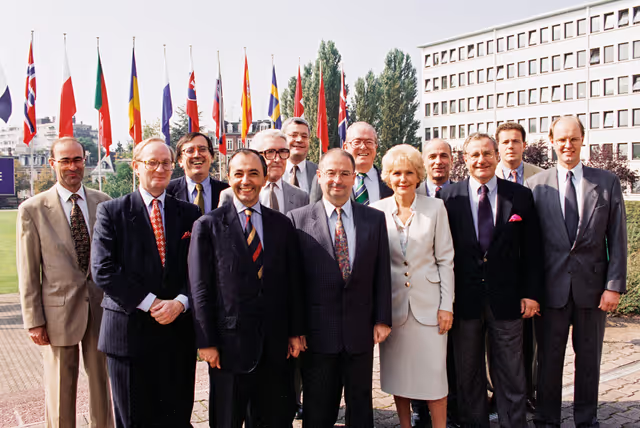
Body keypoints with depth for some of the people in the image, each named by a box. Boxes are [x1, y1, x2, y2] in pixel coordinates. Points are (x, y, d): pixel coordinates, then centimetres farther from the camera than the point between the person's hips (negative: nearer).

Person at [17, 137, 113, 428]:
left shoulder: (104, 203, 2)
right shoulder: (32, 209, -5)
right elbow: (28, 272, -3)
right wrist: (34, 321, -5)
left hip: (102, 307, 3)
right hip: (59, 312, -2)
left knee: (103, 384, 15)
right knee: (60, 394, 11)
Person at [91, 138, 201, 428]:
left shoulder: (189, 213, 7)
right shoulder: (111, 212, -1)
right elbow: (103, 271, -10)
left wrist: (180, 302, -14)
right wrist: (150, 303, -14)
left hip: (178, 331, 2)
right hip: (130, 330, -2)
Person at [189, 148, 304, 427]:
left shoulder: (282, 224, 6)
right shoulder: (208, 226, -3)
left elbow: (292, 283, 8)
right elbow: (200, 289, -5)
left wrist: (295, 332, 6)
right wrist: (206, 342, -8)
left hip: (275, 345, 3)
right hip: (229, 344, -3)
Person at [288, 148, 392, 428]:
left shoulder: (375, 219, 4)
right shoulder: (298, 219, -3)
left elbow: (382, 273, 5)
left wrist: (383, 319, 0)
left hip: (361, 331, 2)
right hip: (317, 332, -2)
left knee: (361, 405, 16)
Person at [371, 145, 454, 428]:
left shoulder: (435, 208, -1)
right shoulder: (376, 210, 0)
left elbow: (445, 259, 0)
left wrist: (447, 305, -4)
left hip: (428, 303, -1)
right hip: (393, 304, 1)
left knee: (434, 372, 2)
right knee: (398, 372, 10)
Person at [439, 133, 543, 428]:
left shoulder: (521, 196, 3)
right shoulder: (450, 197, 0)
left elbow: (532, 250, 4)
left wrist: (531, 293, -1)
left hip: (506, 299, 0)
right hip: (465, 299, 0)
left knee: (510, 373, 10)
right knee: (468, 372, 13)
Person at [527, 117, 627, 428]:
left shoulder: (607, 182, 3)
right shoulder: (536, 185, 1)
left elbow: (617, 239, 1)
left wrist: (615, 285, -6)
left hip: (593, 285, 1)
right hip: (552, 285, -1)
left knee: (589, 358, 13)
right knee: (549, 357, 9)